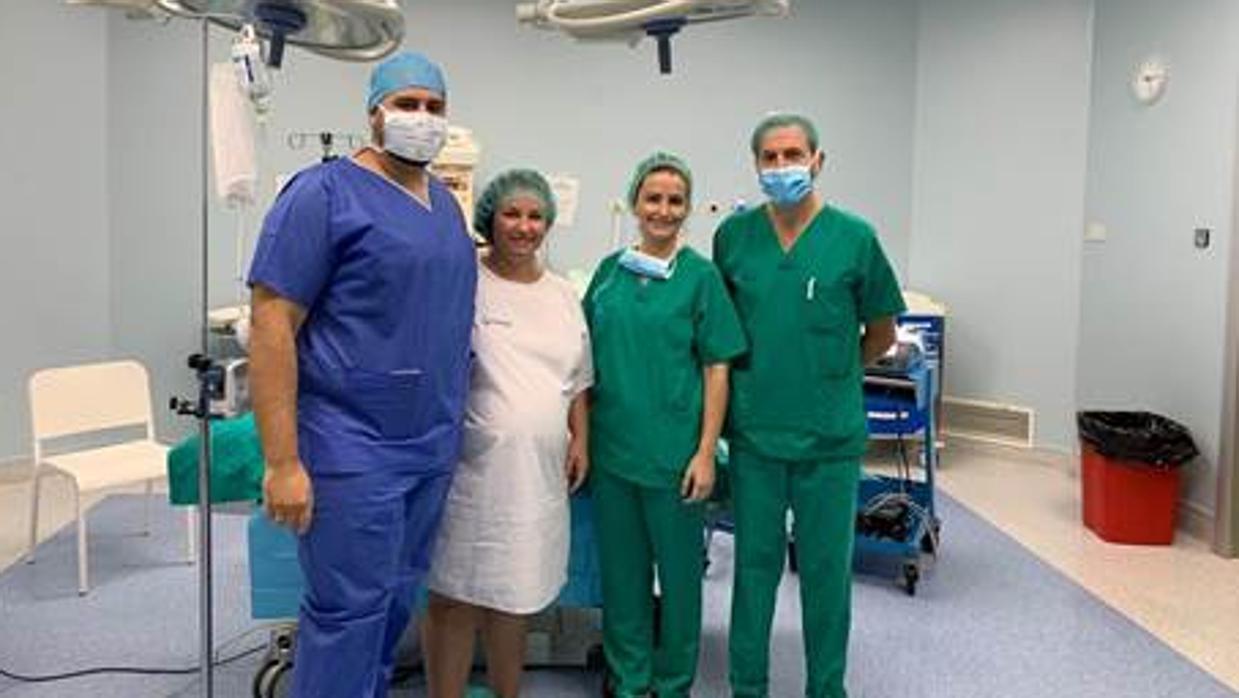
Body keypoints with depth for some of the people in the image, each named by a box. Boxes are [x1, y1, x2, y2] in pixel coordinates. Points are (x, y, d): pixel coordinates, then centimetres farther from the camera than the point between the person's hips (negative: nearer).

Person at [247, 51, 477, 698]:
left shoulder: (446, 202, 13)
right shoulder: (324, 192, -9)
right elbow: (272, 324, -14)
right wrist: (282, 463, -18)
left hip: (433, 448, 7)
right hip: (352, 451, -7)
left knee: (396, 601, 16)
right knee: (349, 610, 0)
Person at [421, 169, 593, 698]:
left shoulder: (564, 295, 13)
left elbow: (578, 381, 19)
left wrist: (580, 441, 12)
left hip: (540, 472, 6)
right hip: (474, 470, -5)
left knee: (515, 595, 18)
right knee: (456, 598, 2)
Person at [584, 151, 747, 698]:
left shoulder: (701, 276, -4)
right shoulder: (610, 270, 6)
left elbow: (717, 369, -5)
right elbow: (589, 360, 12)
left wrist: (705, 452, -10)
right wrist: (582, 436, 7)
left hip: (673, 451, -3)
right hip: (611, 446, 4)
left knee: (678, 570, 10)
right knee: (621, 569, 14)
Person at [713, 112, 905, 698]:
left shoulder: (854, 238, -4)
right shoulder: (734, 235, 1)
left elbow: (882, 332, 6)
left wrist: (831, 371, 8)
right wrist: (754, 371, 6)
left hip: (830, 436, -1)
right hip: (754, 434, 1)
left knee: (827, 570, 11)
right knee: (754, 564, 13)